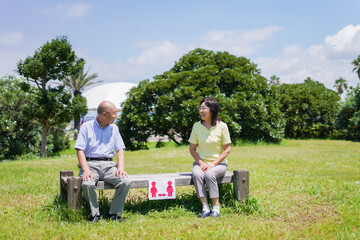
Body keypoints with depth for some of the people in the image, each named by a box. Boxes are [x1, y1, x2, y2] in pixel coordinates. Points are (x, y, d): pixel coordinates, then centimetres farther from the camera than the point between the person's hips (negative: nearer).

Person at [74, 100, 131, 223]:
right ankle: (95, 214, -12)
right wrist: (86, 170, -19)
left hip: (108, 165, 3)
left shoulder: (114, 128, 17)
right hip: (91, 164, -3)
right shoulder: (86, 127, 4)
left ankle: (114, 214, -10)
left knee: (126, 182, -24)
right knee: (87, 184, -35)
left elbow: (120, 150, 13)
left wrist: (121, 168, -6)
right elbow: (80, 150, -3)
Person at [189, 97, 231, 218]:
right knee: (197, 174, -31)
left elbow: (227, 150, -4)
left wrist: (213, 164, -14)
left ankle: (216, 207, -23)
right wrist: (201, 163, -9)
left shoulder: (222, 126, -6)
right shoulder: (197, 126, 2)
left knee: (209, 174, -34)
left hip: (218, 163, -2)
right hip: (201, 162, 2)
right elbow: (192, 149, 7)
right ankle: (205, 208, -31)